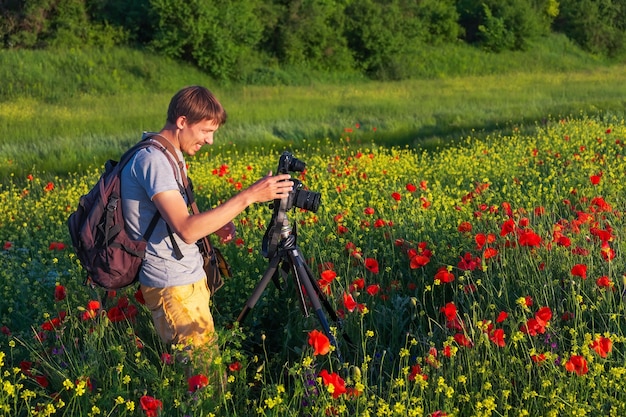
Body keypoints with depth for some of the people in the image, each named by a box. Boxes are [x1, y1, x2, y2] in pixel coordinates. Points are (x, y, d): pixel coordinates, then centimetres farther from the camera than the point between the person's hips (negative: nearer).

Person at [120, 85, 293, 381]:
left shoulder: (169, 155, 12)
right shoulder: (152, 160, -20)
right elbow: (186, 230, -29)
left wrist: (215, 223, 2)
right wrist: (248, 196, -29)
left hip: (189, 277, 10)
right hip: (174, 287, -10)